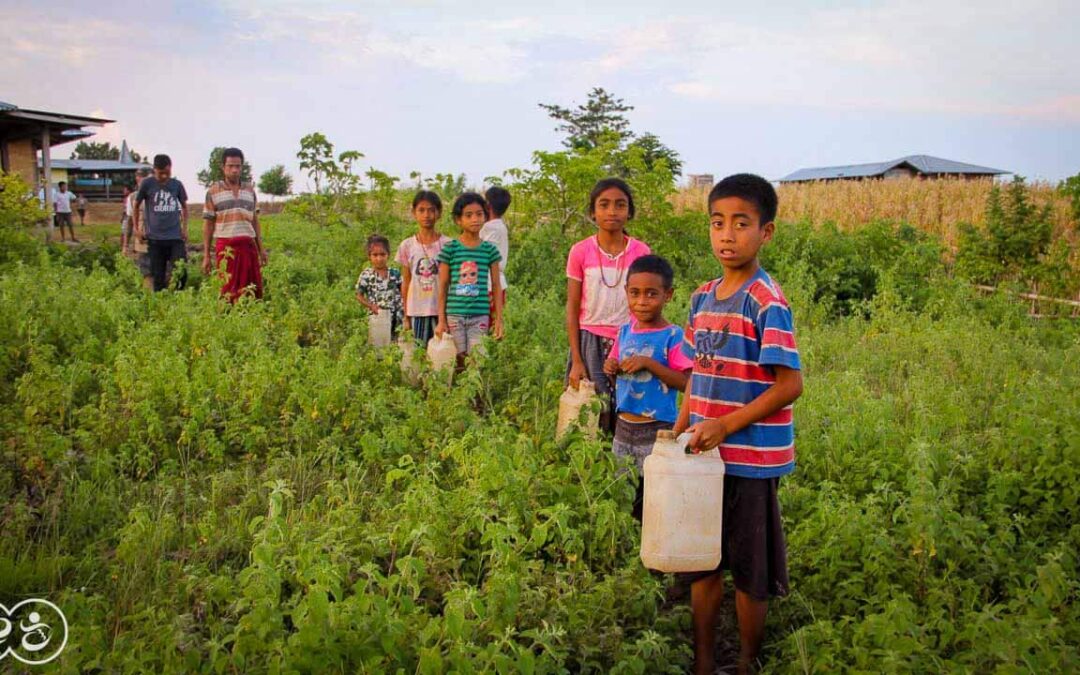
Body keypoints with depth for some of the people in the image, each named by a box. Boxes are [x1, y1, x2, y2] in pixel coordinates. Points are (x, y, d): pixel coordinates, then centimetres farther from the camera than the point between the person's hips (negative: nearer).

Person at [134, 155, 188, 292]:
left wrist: (184, 228, 11)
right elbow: (137, 205, 12)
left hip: (176, 238, 1)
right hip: (155, 238, -1)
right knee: (158, 278, 4)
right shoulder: (147, 184, -1)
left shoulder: (177, 185, 4)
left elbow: (184, 206, 20)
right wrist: (137, 228, 12)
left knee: (181, 273, -7)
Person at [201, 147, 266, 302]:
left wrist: (261, 248, 11)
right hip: (226, 247, -3)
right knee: (229, 291, -4)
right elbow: (208, 225, 4)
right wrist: (206, 255, 0)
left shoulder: (250, 190, 13)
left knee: (254, 290, 0)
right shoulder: (213, 191, 3)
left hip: (249, 246, 3)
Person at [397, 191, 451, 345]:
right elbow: (406, 283, 8)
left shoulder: (447, 245, -2)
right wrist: (406, 316, 8)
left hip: (442, 310, -1)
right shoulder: (407, 246, 4)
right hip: (417, 311, 2)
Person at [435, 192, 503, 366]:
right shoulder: (449, 249, -1)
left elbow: (496, 286, 7)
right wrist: (441, 320, 1)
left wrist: (498, 318, 4)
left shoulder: (490, 250, 3)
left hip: (480, 316, 1)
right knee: (457, 360, 4)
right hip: (454, 315, -1)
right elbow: (442, 287, 3)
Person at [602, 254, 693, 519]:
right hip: (623, 426, 7)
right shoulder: (625, 331, 6)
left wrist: (649, 363, -24)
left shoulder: (673, 336, -12)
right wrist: (612, 368, -5)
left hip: (657, 429, -6)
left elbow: (685, 382, -18)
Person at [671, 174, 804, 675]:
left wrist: (725, 426, -20)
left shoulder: (766, 301, -15)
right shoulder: (703, 297, 6)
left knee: (750, 573, 9)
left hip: (750, 461, -6)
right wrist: (682, 428, 9)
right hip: (703, 455, 7)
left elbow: (789, 385, -18)